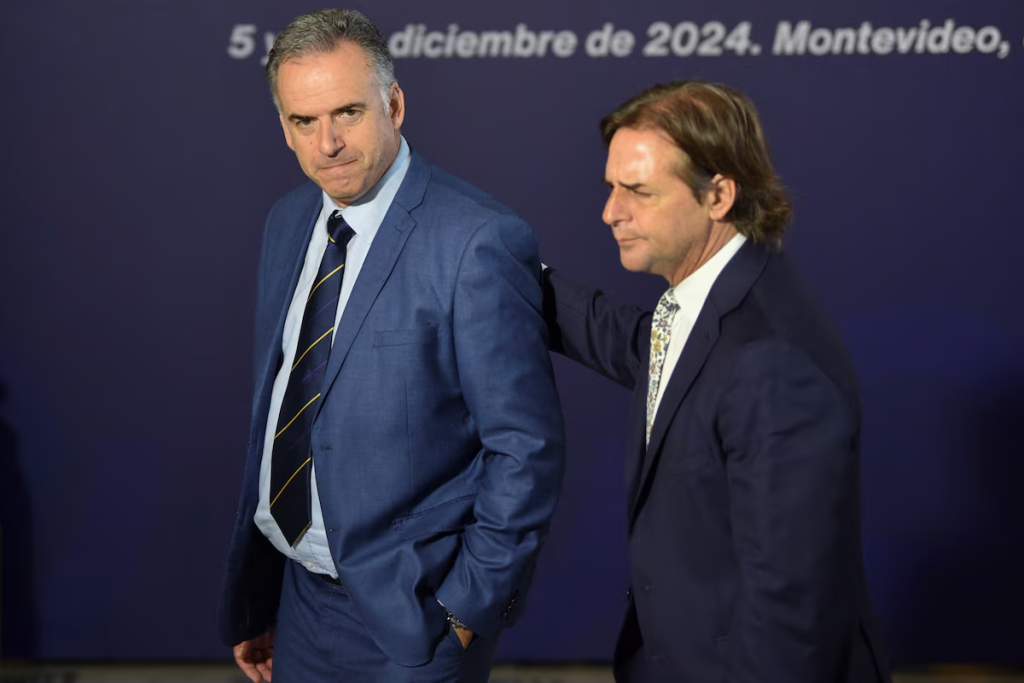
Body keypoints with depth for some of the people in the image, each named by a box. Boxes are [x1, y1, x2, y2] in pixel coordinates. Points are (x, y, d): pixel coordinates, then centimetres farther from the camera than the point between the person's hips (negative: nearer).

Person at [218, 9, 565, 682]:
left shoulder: (480, 242, -18)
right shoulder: (289, 222, 5)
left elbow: (527, 447, -16)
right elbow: (275, 408, 12)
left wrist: (470, 607, -13)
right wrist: (255, 601, 13)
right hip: (302, 595, 7)